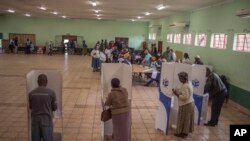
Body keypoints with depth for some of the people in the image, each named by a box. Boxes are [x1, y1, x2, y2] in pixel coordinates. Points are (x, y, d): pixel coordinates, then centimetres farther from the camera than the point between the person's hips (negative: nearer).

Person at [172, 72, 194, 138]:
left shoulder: (185, 86, -25)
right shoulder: (189, 83, 6)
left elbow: (185, 97, -29)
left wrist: (176, 94, -20)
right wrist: (177, 91, 3)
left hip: (185, 105, -10)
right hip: (190, 103, 10)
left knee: (183, 119, 4)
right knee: (187, 119, 18)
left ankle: (182, 133, 16)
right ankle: (186, 131, 31)